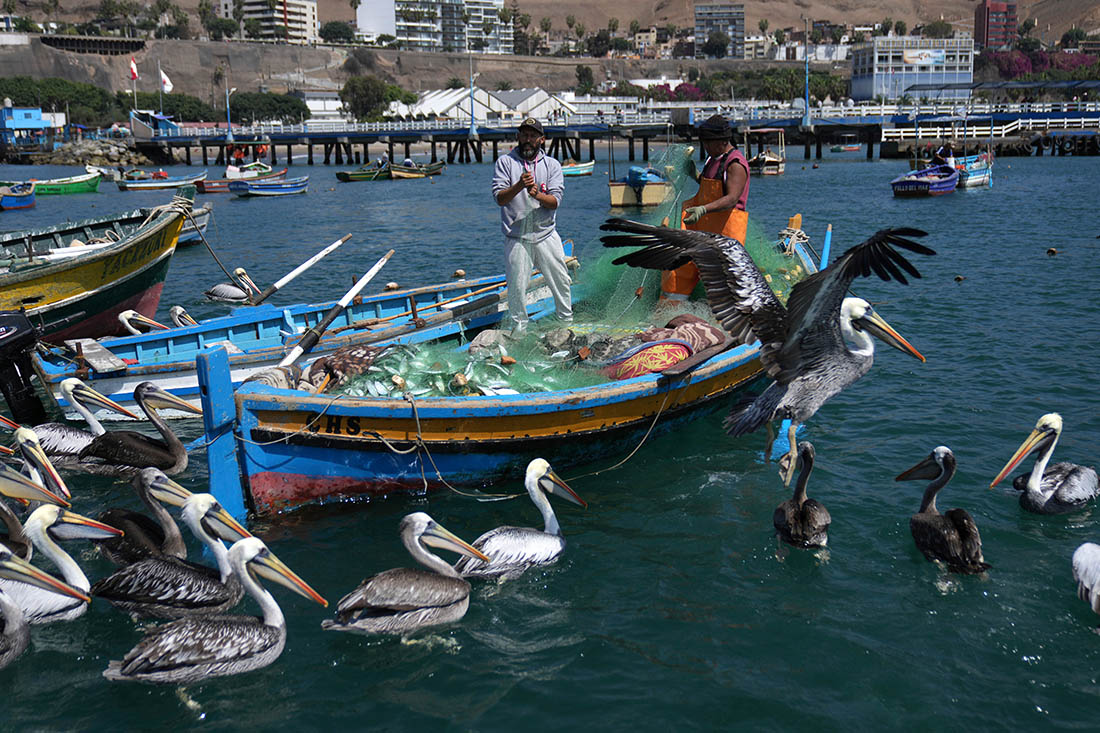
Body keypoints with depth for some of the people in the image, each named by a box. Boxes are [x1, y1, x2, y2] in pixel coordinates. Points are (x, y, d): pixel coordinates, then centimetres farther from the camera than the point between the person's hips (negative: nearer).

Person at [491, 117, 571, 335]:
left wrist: (537, 194, -25)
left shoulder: (552, 165, 8)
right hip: (516, 238, -2)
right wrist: (519, 186, -25)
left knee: (561, 282, 7)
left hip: (546, 235, 2)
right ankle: (519, 329, 17)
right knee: (516, 287, 0)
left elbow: (555, 201, -4)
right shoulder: (505, 162, 4)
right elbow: (500, 198, -7)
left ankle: (567, 323, 25)